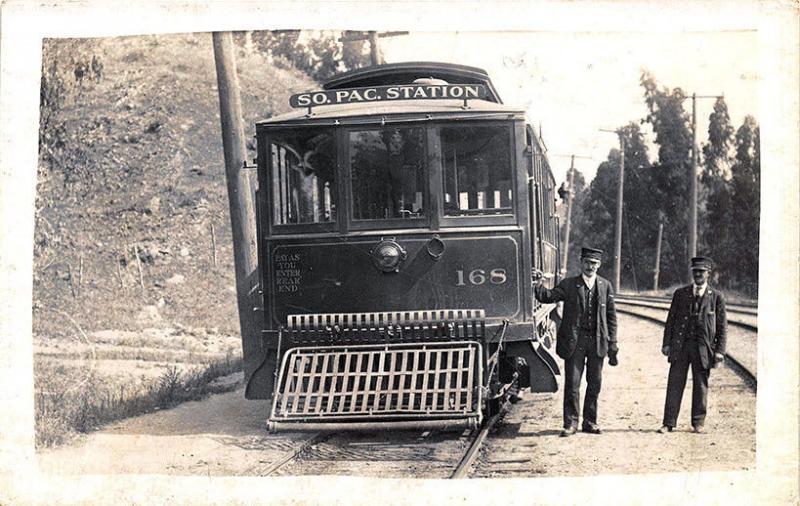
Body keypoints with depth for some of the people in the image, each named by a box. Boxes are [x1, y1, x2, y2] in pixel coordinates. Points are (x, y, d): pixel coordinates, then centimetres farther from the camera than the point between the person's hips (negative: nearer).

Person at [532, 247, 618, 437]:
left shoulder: (605, 286, 7)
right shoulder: (568, 284, 3)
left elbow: (611, 317, 8)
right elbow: (549, 296, -6)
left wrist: (612, 345, 4)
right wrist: (538, 286, -27)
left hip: (597, 342, 2)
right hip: (574, 341, -2)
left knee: (595, 383, 8)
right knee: (572, 383, -1)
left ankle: (590, 421, 20)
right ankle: (571, 423, 7)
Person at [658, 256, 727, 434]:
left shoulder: (716, 297, 4)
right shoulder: (680, 293, 9)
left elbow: (722, 327, 4)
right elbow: (671, 319, 10)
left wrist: (720, 351, -4)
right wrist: (667, 343, 2)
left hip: (703, 347, -1)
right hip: (680, 345, 1)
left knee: (701, 386, 5)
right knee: (675, 384, -1)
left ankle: (698, 423, 16)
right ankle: (669, 423, 2)